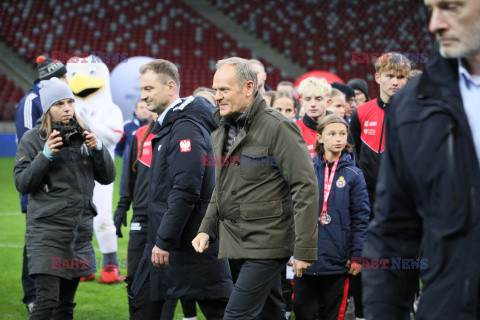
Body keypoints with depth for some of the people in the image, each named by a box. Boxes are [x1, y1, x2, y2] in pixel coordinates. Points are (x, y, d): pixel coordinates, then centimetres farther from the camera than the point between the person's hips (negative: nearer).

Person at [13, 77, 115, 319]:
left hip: (81, 230, 5)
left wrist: (98, 149, -8)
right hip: (46, 231, -4)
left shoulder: (83, 135, 10)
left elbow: (107, 177, 9)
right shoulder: (33, 139, 0)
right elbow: (22, 183, -6)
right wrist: (46, 155, -17)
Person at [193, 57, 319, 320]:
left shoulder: (278, 128, -13)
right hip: (235, 243, 8)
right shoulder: (221, 134, 13)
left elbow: (305, 188, -16)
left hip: (266, 243, -8)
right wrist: (206, 229, 10)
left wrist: (304, 250, -19)